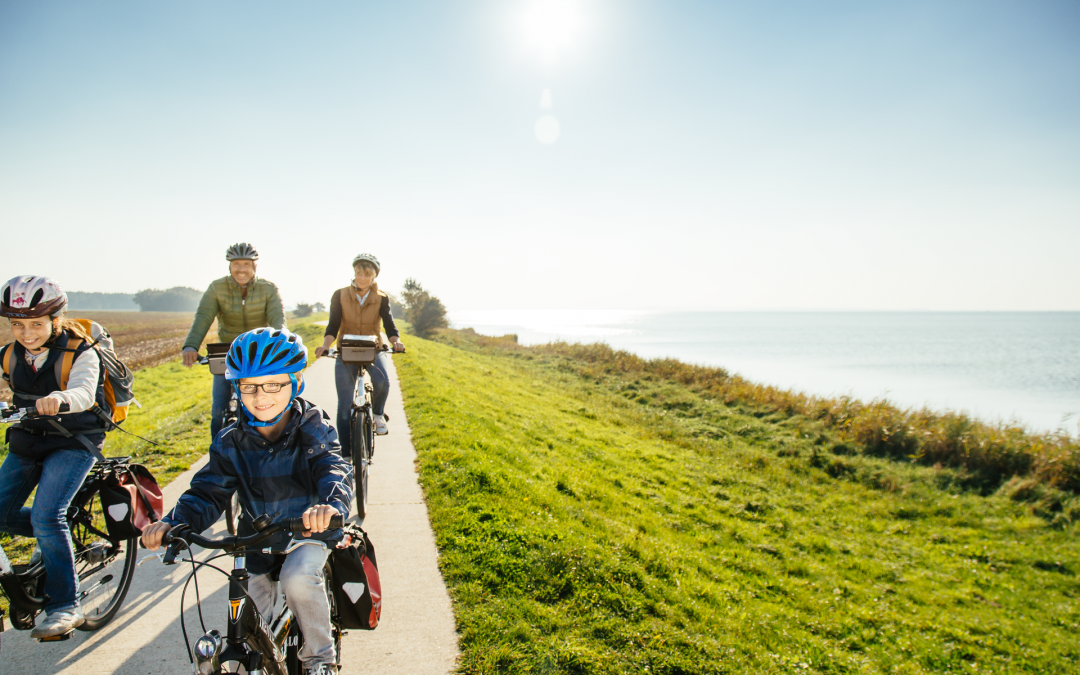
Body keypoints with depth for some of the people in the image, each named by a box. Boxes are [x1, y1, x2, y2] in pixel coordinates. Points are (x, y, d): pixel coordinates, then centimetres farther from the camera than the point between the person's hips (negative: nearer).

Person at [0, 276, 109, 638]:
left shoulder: (80, 353, -16)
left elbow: (85, 391, -35)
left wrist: (59, 398, -57)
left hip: (74, 442, -6)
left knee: (46, 516, -21)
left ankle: (65, 605, -11)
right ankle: (55, 538, 32)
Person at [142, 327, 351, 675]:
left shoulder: (313, 432, -14)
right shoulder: (230, 443, -5)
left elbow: (334, 470, -30)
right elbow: (208, 492, -8)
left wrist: (330, 503, -55)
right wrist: (173, 522, -30)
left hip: (309, 530, -3)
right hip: (256, 541, 3)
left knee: (298, 579, -30)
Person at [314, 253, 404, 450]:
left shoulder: (381, 298, -3)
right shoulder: (340, 296, -4)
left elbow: (389, 325, -12)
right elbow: (333, 327, -9)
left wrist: (396, 342, -33)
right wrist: (325, 345, -29)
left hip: (374, 349, 0)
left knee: (382, 380, -32)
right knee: (344, 406, -6)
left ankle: (378, 414, -1)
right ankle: (345, 453, 5)